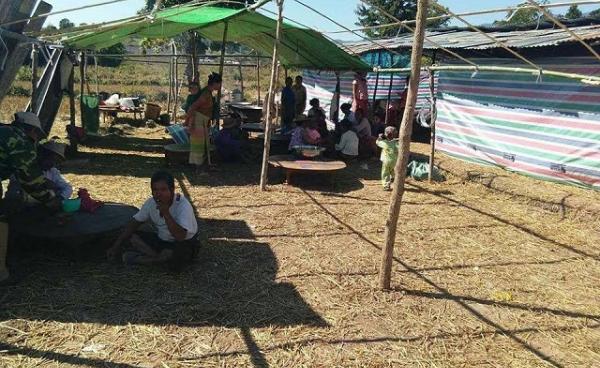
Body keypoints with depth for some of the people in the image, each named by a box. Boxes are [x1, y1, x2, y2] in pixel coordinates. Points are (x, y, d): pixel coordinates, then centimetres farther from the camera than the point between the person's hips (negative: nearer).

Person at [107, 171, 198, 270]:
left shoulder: (183, 205, -26)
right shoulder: (151, 202, -8)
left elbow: (180, 236, -35)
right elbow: (135, 223, 1)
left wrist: (166, 213, -39)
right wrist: (116, 246, -5)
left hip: (184, 243, -6)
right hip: (161, 240, 6)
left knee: (178, 251, -39)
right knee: (131, 236, -9)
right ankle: (163, 257, -18)